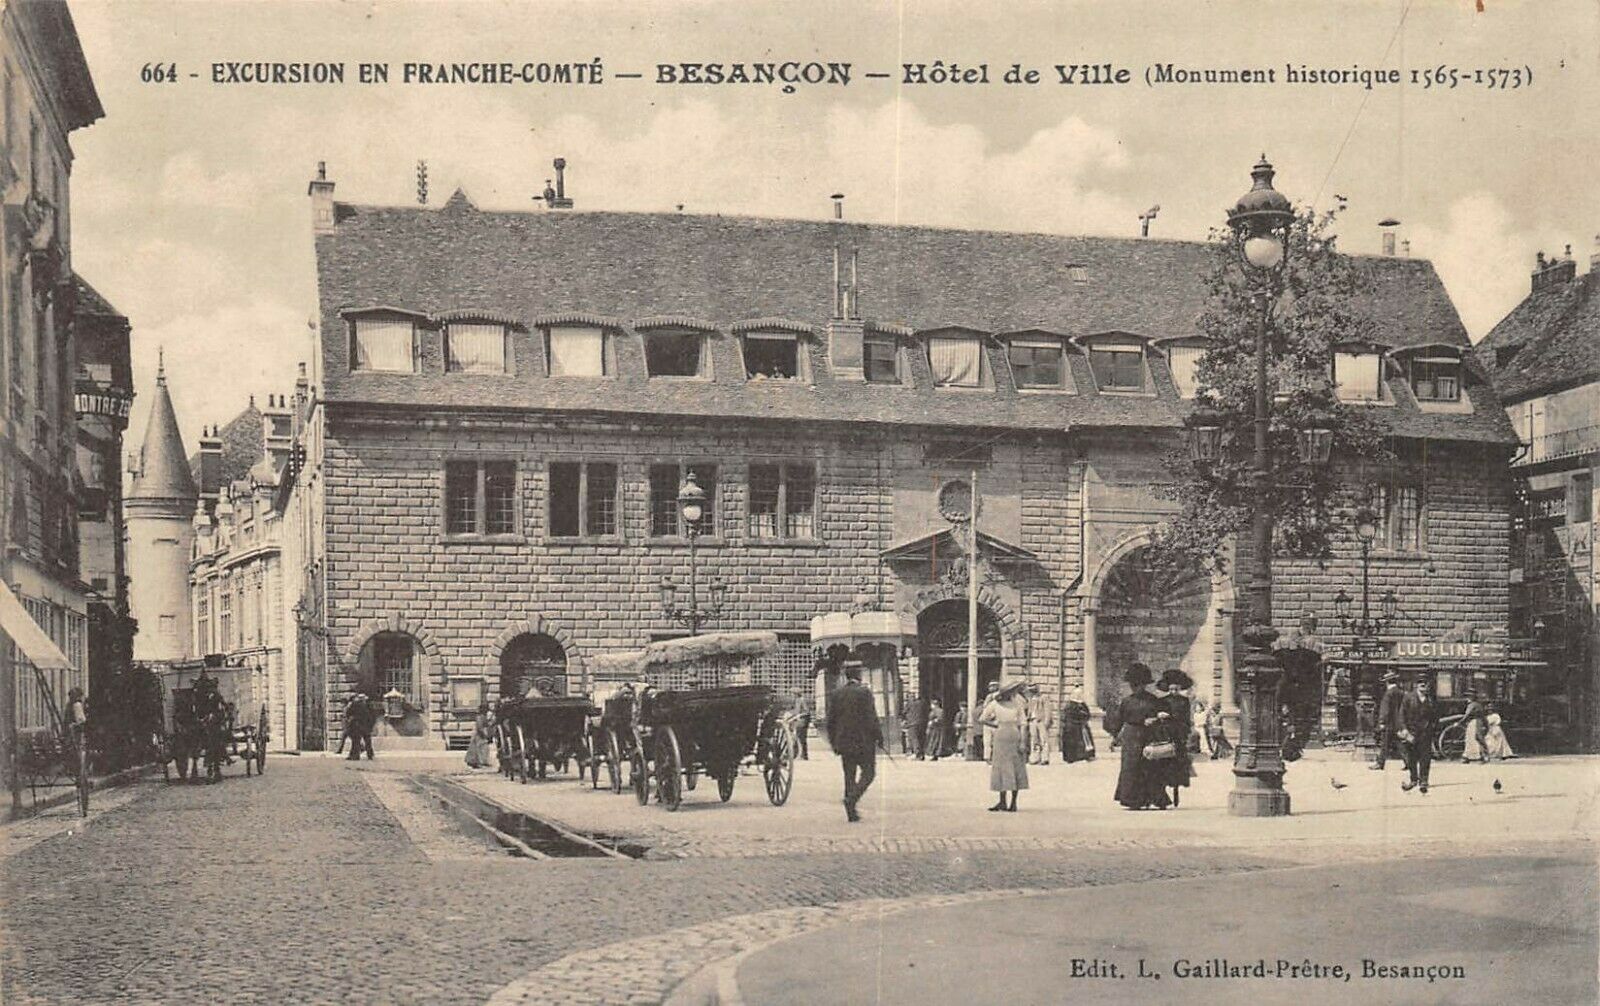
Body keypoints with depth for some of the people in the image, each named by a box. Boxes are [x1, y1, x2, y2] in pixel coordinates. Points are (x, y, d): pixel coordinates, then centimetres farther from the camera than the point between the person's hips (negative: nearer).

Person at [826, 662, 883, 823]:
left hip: (844, 743, 5)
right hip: (864, 742, -5)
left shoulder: (836, 693, 5)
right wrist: (879, 737, -3)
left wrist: (833, 742, 16)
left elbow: (831, 720, 8)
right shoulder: (864, 692, -11)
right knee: (868, 773, 6)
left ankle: (852, 814, 8)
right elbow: (871, 719, -14)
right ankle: (852, 799, -16)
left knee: (849, 776, 10)